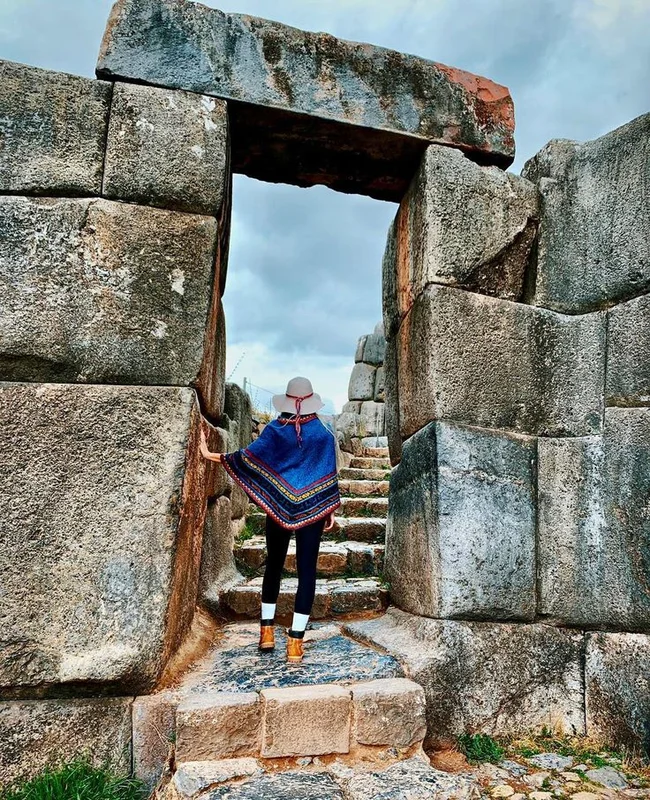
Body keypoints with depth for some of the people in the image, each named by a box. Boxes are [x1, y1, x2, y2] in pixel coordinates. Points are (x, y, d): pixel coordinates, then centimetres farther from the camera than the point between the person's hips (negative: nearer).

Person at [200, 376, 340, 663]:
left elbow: (248, 456, -11)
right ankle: (295, 640, 2)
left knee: (274, 565, 16)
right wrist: (331, 511, 6)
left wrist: (211, 454, -4)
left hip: (278, 507, 1)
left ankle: (267, 630, 22)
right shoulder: (323, 434, -2)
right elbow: (328, 476, -1)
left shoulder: (274, 429, -5)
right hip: (313, 509, -1)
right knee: (306, 570, 2)